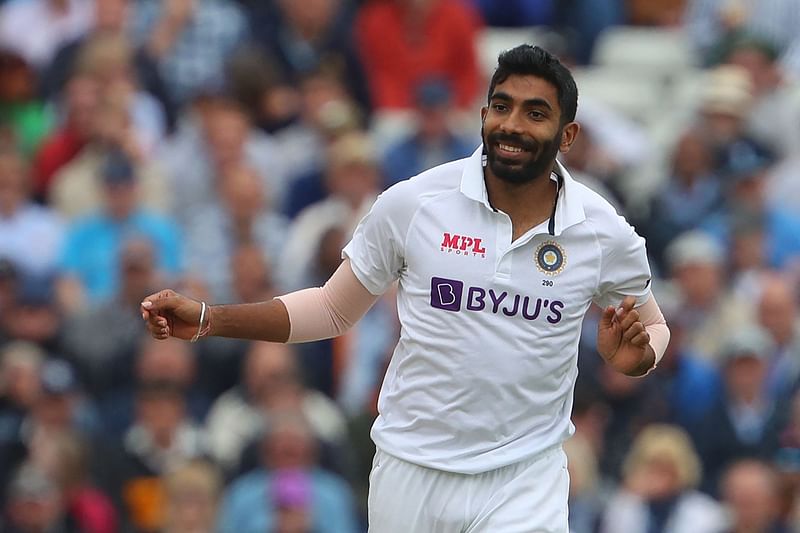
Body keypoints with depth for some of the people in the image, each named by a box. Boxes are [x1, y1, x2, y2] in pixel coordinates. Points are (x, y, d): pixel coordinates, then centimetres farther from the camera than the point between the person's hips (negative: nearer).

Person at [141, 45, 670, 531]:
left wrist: (636, 354, -12)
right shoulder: (411, 203, -6)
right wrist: (207, 320, -2)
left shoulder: (606, 233, -5)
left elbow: (653, 328, 13)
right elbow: (333, 309, 7)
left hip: (524, 484, -1)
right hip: (410, 469, 1)